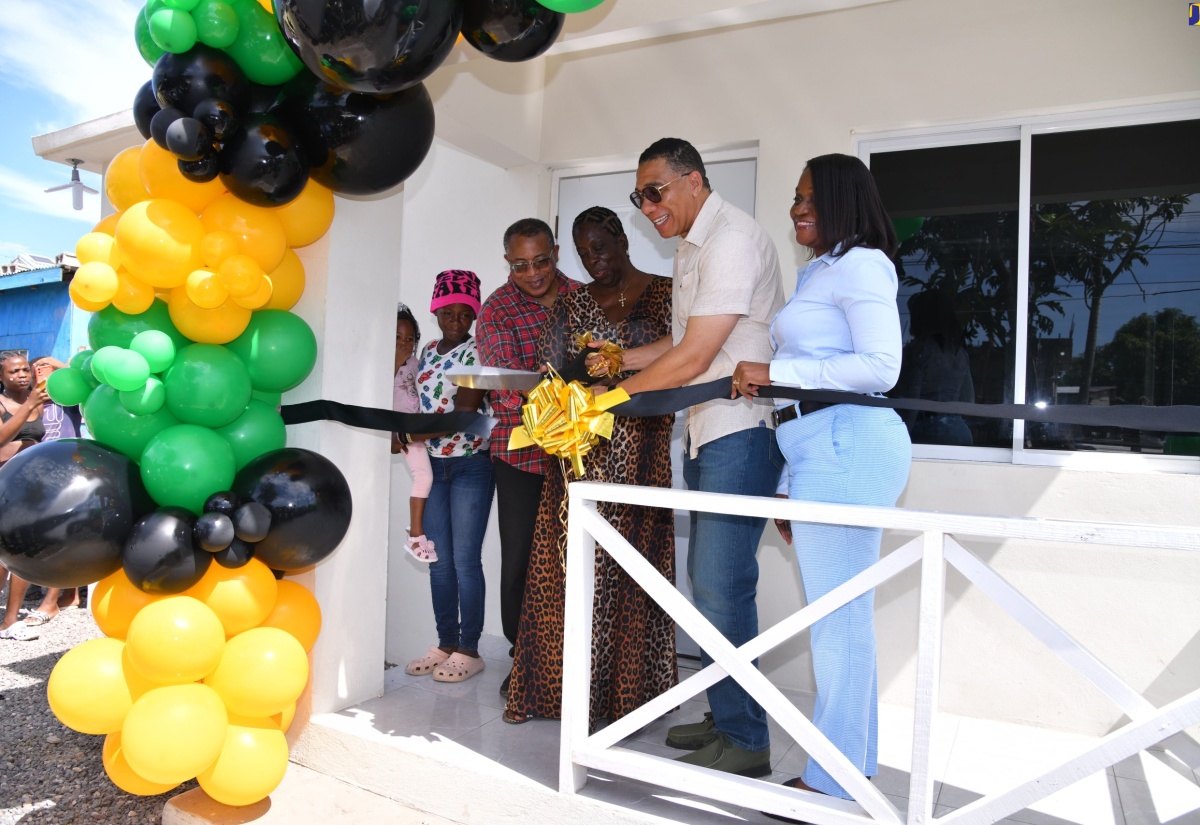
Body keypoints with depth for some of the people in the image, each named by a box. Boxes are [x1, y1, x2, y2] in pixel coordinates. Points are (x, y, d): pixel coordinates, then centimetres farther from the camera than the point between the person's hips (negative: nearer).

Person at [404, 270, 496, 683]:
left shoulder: (478, 352, -7)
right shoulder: (428, 352, 13)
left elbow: (466, 410, -17)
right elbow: (421, 405, 14)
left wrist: (426, 430, -28)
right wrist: (411, 435, -4)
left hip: (471, 465, -6)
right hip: (434, 465, 6)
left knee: (465, 559, -3)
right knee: (439, 560, 9)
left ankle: (469, 650, 8)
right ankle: (446, 644, 20)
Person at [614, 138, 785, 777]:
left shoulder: (732, 239, -13)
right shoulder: (692, 245, 19)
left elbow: (694, 358, -18)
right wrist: (623, 358, 11)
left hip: (740, 431, -10)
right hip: (706, 432, 10)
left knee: (721, 582, -8)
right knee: (709, 577, 12)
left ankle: (745, 740, 6)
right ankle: (724, 717, 25)